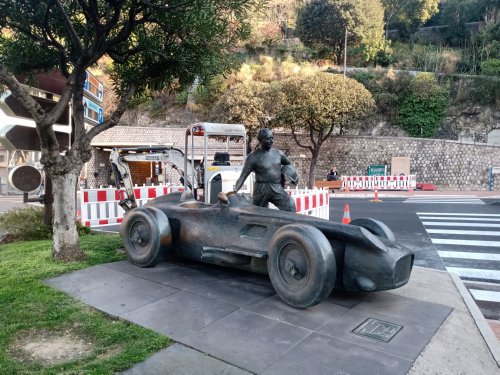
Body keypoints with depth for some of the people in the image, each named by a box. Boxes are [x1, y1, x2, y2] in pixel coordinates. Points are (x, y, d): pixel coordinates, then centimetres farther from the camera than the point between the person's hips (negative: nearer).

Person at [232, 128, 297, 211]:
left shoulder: (277, 153, 7)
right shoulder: (253, 157, -5)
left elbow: (288, 164, 25)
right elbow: (243, 176, -9)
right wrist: (235, 189, -24)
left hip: (277, 189, 3)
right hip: (261, 190, -3)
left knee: (290, 205, -17)